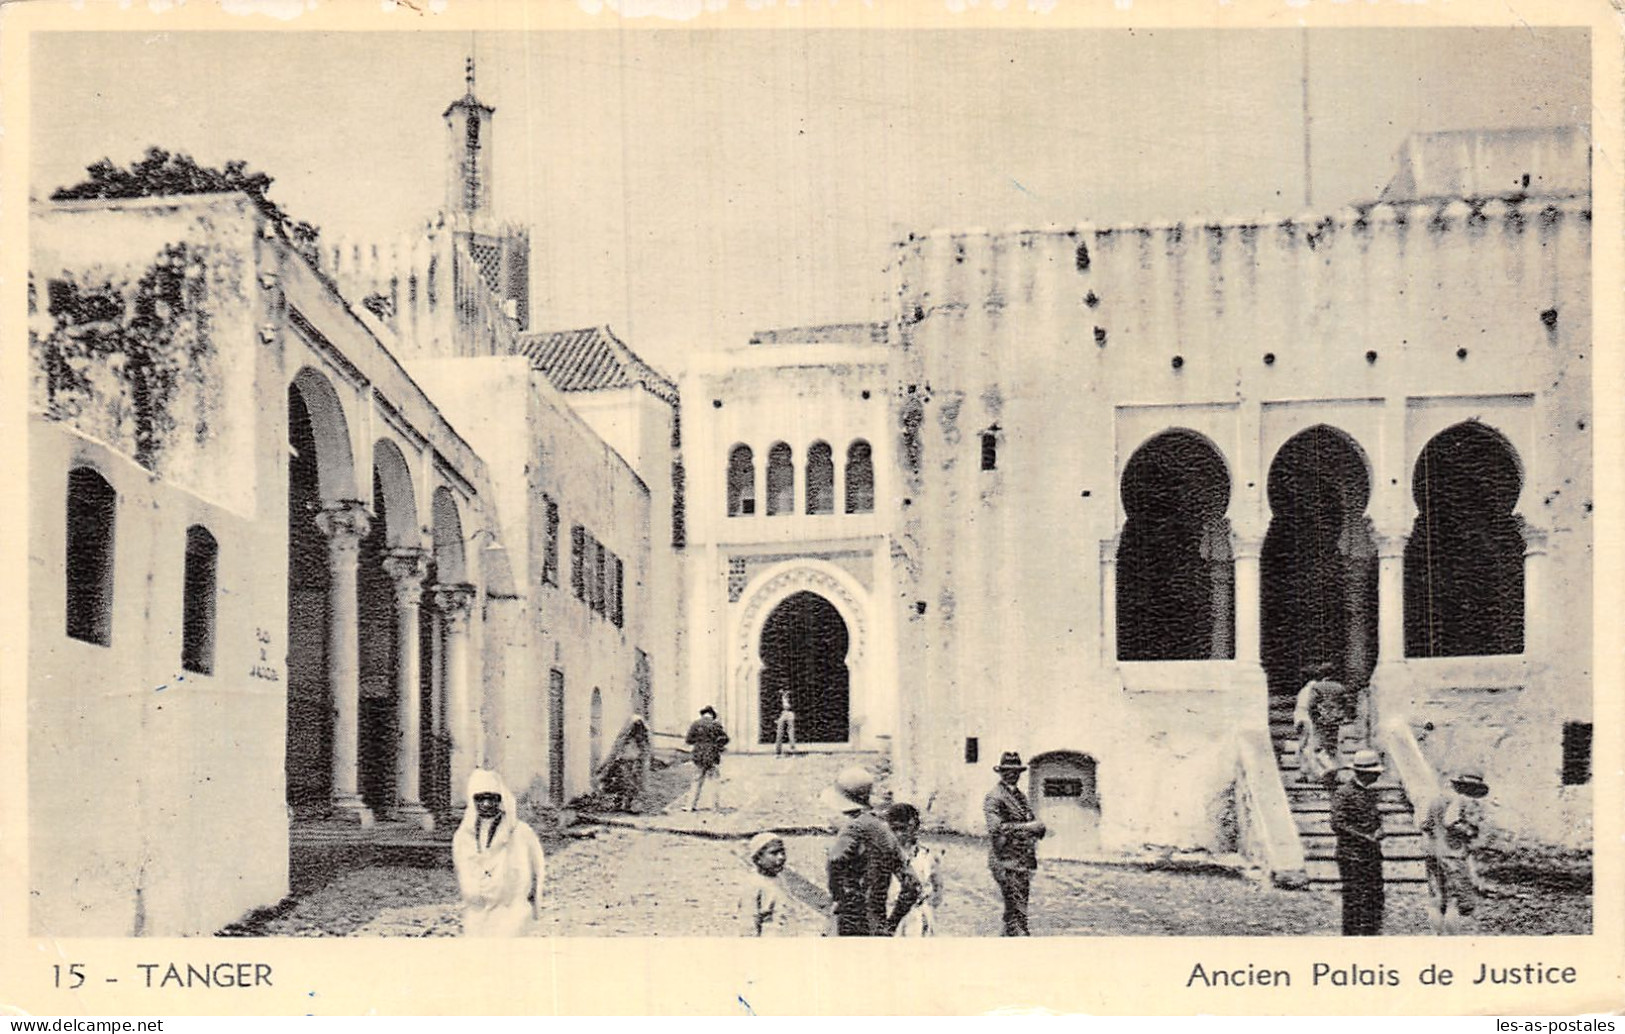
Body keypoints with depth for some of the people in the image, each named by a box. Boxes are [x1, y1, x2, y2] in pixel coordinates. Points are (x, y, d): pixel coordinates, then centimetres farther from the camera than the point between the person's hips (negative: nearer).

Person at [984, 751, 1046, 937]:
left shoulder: (1020, 796, 18)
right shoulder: (994, 797, -8)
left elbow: (1032, 822, 23)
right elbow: (996, 829, -20)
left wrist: (1039, 828, -2)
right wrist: (1029, 827, -19)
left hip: (1024, 862, 8)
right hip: (1006, 861, -8)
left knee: (1013, 910, 13)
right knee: (1017, 911, -11)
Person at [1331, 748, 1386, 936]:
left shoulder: (1371, 791, 11)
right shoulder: (1343, 793, -13)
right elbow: (1337, 824, -17)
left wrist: (1378, 831, 1)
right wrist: (1365, 837, -19)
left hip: (1373, 854, 8)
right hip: (1351, 855, -8)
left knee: (1375, 896, 10)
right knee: (1354, 898, -5)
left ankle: (1372, 933, 18)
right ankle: (1351, 936, 1)